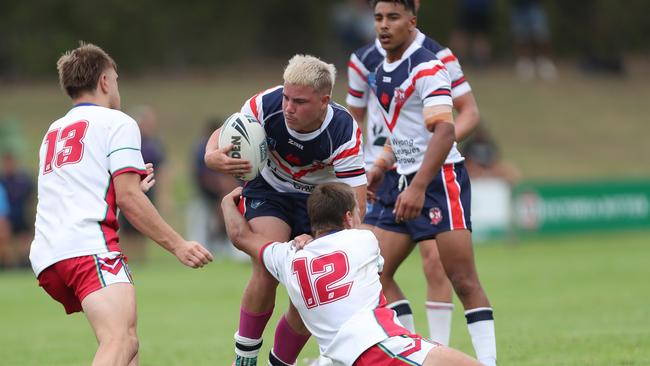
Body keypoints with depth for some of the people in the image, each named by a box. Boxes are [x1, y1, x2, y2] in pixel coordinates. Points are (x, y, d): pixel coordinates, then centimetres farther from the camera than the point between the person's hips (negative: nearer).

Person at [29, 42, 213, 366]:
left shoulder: (53, 132, 29)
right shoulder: (116, 122, 7)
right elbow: (127, 197, -4)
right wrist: (177, 245, -1)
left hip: (46, 256, 8)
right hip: (89, 245, -8)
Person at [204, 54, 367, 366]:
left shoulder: (345, 134, -30)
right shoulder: (267, 104, -27)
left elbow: (355, 205, -30)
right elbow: (224, 135, -11)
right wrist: (213, 156, -36)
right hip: (267, 191, 0)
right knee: (269, 269, -25)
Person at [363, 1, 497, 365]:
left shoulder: (427, 68, -14)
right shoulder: (383, 71, 13)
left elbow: (444, 131, -24)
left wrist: (418, 188, -31)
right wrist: (384, 163, 15)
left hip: (440, 180, -9)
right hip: (407, 183, 9)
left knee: (463, 280, -12)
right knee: (377, 273, 4)